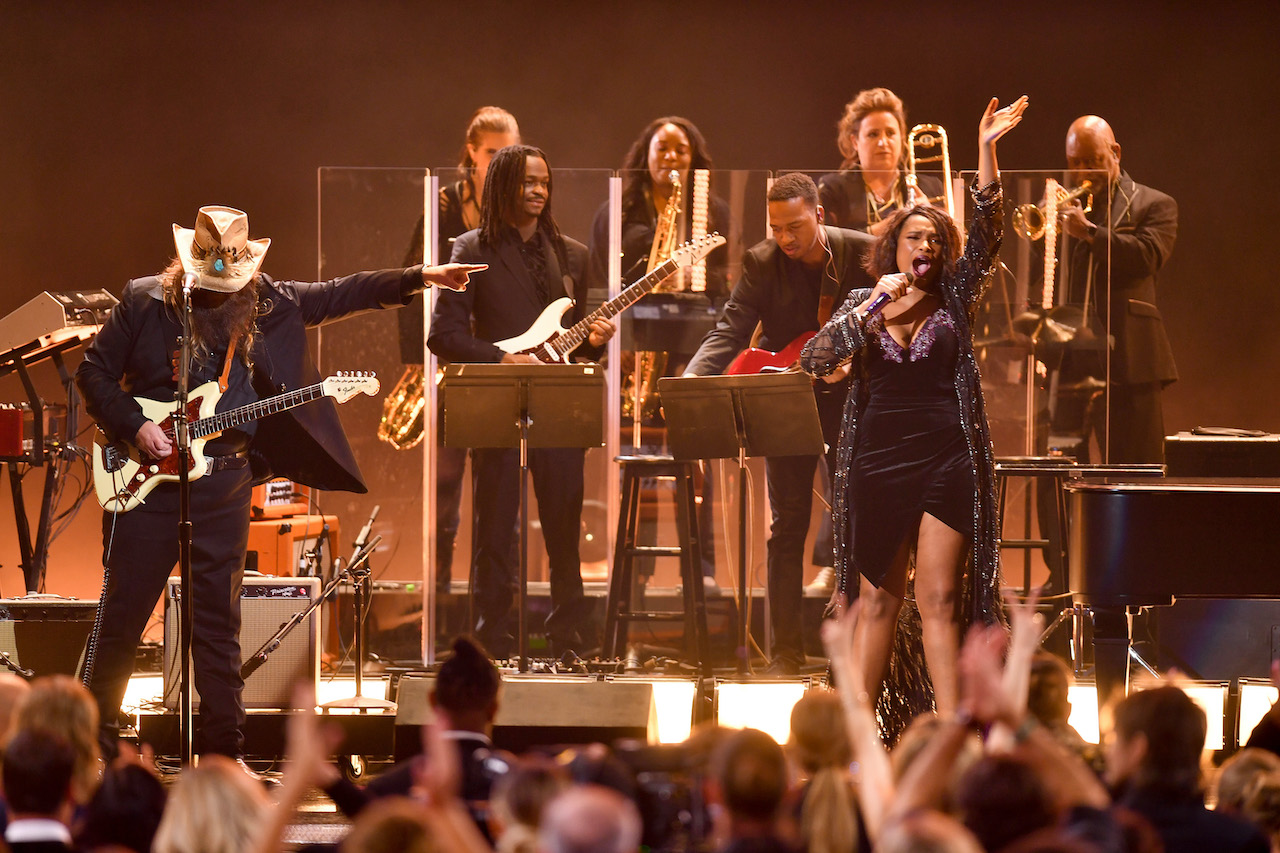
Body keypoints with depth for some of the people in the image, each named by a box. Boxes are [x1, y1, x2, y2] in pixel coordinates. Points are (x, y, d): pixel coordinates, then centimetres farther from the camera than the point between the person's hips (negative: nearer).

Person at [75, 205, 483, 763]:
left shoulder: (266, 303, 8)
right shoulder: (145, 301, -2)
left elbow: (340, 295, 12)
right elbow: (93, 371, 1)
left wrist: (419, 277, 6)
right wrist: (133, 427, -12)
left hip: (224, 483, 3)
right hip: (148, 480, -3)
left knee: (218, 621, 7)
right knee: (123, 612, -1)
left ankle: (225, 751, 12)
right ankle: (94, 739, 10)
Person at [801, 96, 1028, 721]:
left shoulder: (954, 297, 7)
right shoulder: (862, 305, 8)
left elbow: (986, 231, -6)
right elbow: (814, 361, -6)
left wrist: (986, 151, -17)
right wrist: (873, 308, -14)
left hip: (947, 461, -1)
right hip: (877, 460, 1)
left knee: (938, 598, -5)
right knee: (877, 601, 5)